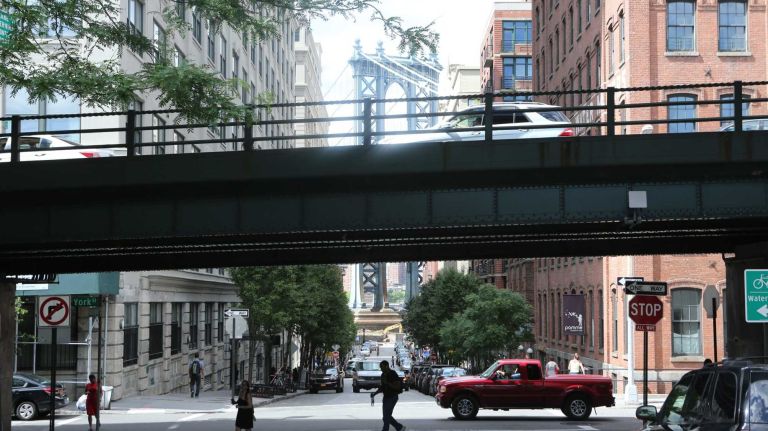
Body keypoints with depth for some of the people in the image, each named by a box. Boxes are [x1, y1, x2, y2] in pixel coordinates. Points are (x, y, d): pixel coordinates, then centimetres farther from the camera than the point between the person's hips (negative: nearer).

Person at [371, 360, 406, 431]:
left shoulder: (393, 374, -16)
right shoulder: (383, 375, 9)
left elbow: (397, 387, -22)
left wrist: (387, 383, -27)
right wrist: (374, 393, 6)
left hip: (392, 398, -9)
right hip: (386, 397, 9)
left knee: (386, 416, -11)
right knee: (387, 416, 11)